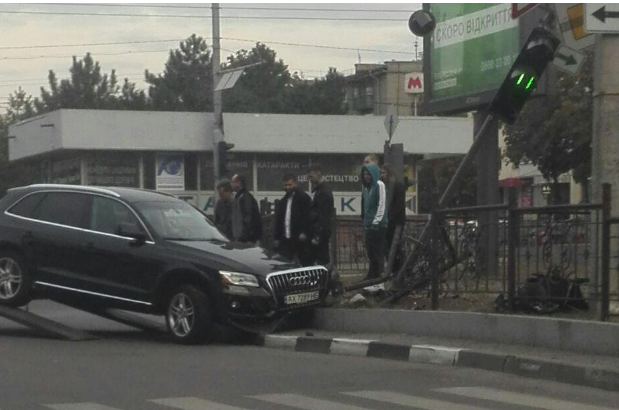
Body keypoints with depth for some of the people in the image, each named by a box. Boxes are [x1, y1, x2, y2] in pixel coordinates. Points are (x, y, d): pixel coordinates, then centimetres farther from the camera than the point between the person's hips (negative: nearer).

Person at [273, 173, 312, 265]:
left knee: (304, 263, -2)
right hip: (286, 239, 6)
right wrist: (276, 238, 12)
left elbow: (307, 216, -10)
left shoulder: (304, 198, -2)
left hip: (300, 238, -6)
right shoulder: (282, 202, 20)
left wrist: (303, 233, -18)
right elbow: (278, 221, 20)